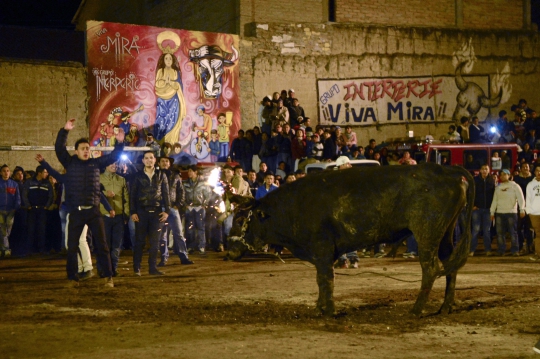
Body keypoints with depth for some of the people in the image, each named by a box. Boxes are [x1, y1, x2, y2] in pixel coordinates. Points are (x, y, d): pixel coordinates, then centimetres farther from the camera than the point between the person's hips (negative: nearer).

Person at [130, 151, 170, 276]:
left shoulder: (161, 175, 10)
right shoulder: (138, 176, 6)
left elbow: (166, 194, 8)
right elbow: (132, 195, 4)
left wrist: (166, 210, -1)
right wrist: (132, 212, -4)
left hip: (157, 212, 1)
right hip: (141, 212, -1)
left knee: (155, 241, 1)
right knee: (139, 240, 0)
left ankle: (153, 267, 5)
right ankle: (136, 267, 5)